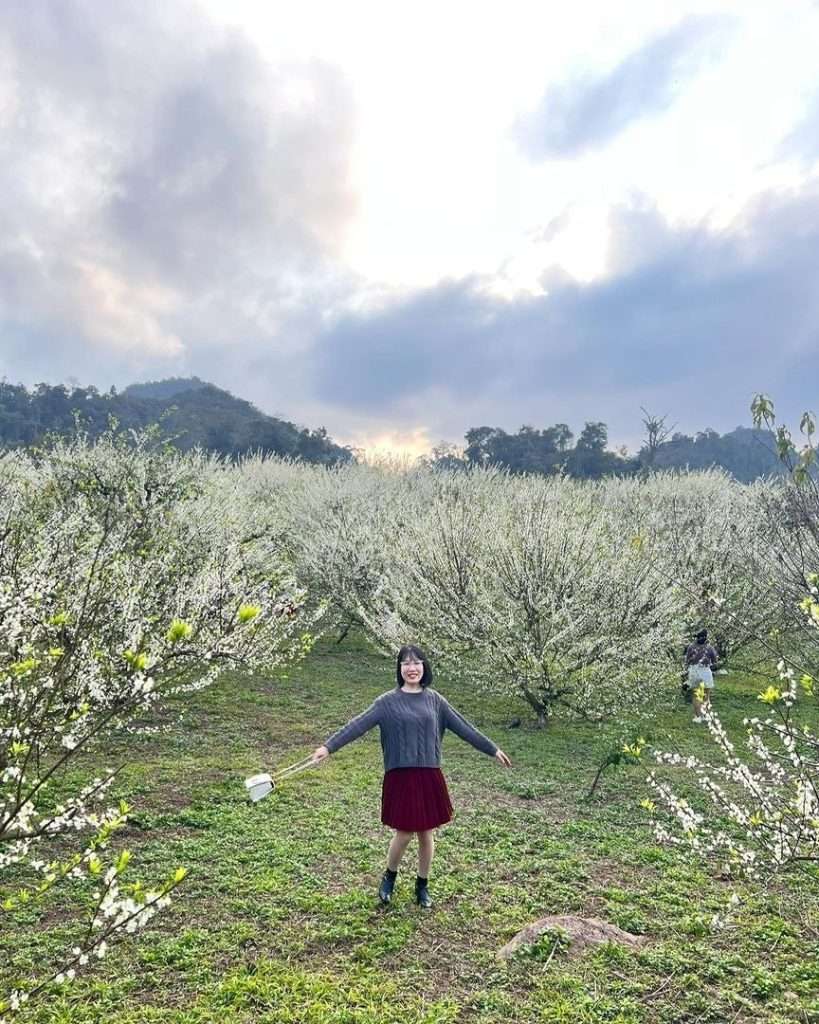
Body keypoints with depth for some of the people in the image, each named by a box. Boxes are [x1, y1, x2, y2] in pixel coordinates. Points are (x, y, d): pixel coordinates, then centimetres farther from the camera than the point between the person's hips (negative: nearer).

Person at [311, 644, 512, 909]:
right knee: (404, 833, 1)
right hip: (401, 777, -2)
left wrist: (493, 749, 11)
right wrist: (328, 746, -22)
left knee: (427, 833, 10)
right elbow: (358, 725, -12)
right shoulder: (388, 701, -4)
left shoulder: (434, 700, 4)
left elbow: (463, 727, 9)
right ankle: (389, 877, 30)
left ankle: (422, 885, 32)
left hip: (430, 777, 3)